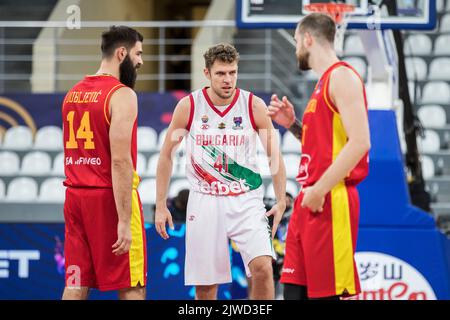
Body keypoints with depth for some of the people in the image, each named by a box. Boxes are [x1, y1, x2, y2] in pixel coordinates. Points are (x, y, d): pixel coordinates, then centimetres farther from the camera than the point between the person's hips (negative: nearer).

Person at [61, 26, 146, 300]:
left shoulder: (73, 93, 13)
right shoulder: (122, 95, -12)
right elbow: (120, 161, -19)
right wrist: (125, 222, -21)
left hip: (76, 195, 7)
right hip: (110, 196, -7)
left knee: (76, 286, 6)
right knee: (131, 288, 0)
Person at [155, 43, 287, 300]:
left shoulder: (254, 105, -3)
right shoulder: (189, 106, -3)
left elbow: (274, 155, 4)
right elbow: (166, 155, 7)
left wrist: (281, 202, -3)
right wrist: (161, 205, 5)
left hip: (246, 201, 0)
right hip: (205, 201, 1)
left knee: (262, 268, -20)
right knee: (204, 287, 3)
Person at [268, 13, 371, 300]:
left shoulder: (342, 77, -9)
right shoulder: (324, 83, 20)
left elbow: (359, 143, -20)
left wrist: (319, 190, -21)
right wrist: (293, 125, 13)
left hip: (330, 203, -10)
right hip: (310, 202, 10)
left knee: (326, 294, -9)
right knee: (295, 290, 8)